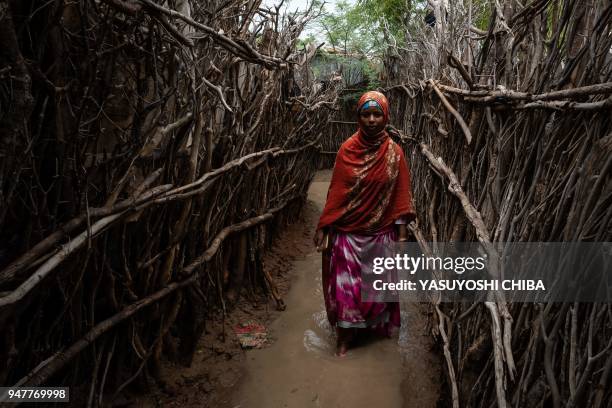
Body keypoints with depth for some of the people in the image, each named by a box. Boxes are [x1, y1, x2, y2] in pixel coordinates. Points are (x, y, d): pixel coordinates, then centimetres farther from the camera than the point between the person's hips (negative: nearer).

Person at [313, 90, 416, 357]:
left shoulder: (395, 152, -5)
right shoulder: (347, 150, -6)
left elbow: (400, 195, -2)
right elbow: (336, 191, -3)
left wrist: (401, 234, -3)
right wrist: (322, 227, -4)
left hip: (381, 233, 1)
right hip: (348, 232, -1)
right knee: (346, 285, 5)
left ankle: (373, 324, 41)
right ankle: (345, 334, 26)